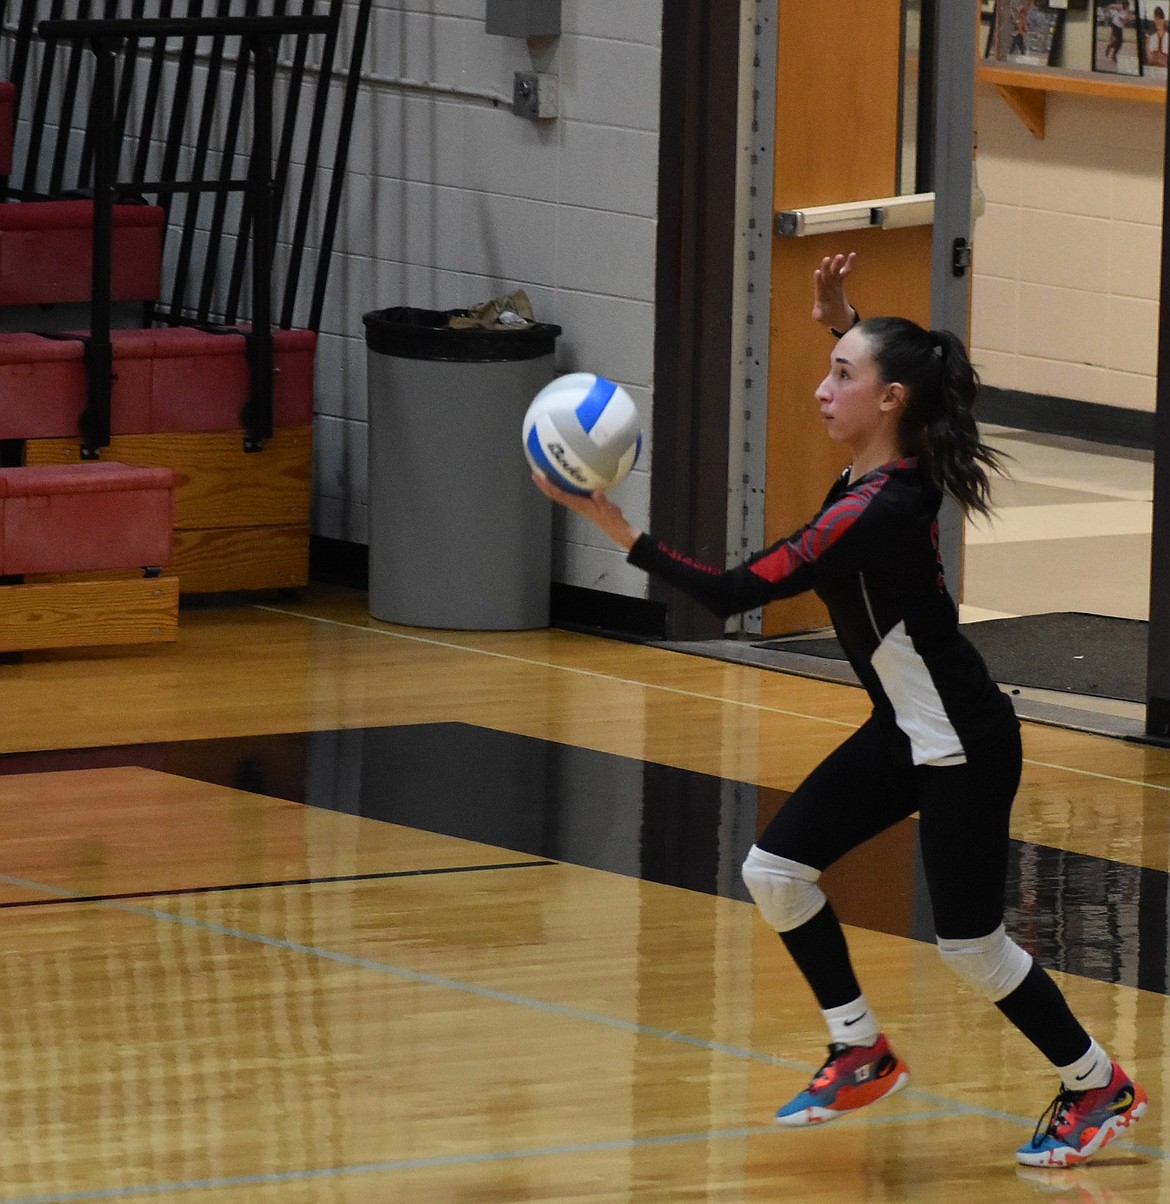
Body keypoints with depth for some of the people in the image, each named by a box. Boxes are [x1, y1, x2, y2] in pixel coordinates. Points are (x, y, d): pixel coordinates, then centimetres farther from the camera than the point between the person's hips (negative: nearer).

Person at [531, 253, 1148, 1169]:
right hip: (905, 732, 10)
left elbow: (734, 594, -30)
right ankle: (863, 1056, 19)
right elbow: (889, 374, 24)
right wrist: (841, 323, 6)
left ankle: (1100, 1088, 19)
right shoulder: (897, 469, -3)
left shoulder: (876, 511, -29)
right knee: (776, 870, 5)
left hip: (964, 748, -9)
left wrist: (615, 527, -30)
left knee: (970, 945, -1)